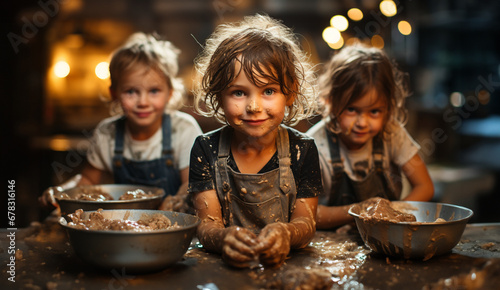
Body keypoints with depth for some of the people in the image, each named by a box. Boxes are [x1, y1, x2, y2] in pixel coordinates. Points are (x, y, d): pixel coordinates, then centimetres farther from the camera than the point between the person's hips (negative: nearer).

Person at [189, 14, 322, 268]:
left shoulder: (302, 150, -4)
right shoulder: (206, 149, -4)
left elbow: (306, 222, -7)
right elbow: (207, 225, -10)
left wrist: (287, 234, -31)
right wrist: (224, 238, -33)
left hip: (286, 266, 0)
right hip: (224, 266, 0)